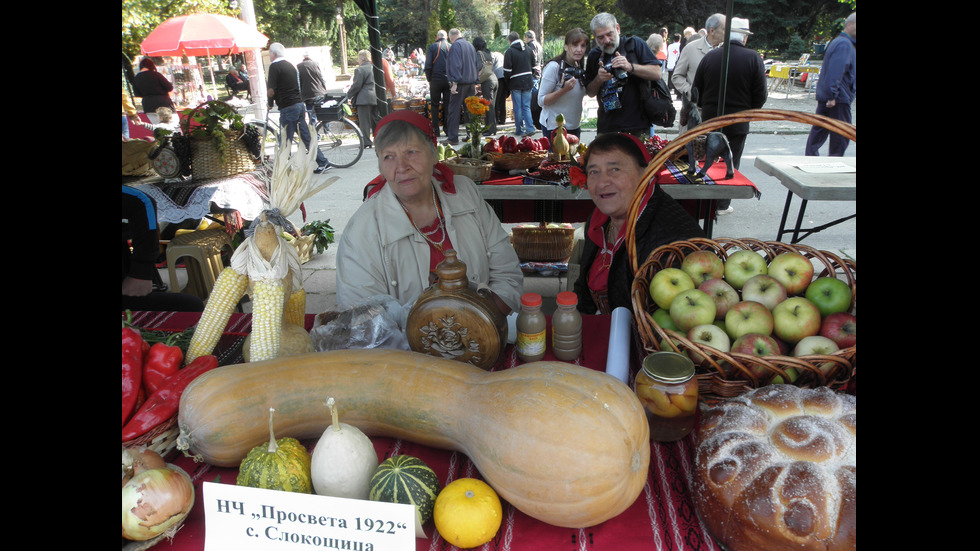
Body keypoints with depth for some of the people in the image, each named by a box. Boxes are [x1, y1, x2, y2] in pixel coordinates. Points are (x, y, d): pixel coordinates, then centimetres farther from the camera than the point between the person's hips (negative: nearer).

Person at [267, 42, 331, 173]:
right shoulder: (290, 65, 17)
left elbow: (272, 90, -13)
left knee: (285, 142, -2)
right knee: (307, 137, 11)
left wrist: (270, 103, 3)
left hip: (287, 108, -8)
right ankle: (323, 162, 10)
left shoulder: (274, 66, -8)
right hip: (300, 104, 8)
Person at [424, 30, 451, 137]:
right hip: (449, 80, 2)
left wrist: (429, 79, 3)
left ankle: (436, 129, 2)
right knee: (447, 104, 8)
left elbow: (428, 65, -7)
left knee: (434, 104, 6)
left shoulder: (432, 47, -3)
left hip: (436, 79, -2)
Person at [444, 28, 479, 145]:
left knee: (454, 110, -5)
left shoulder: (455, 45, -8)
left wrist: (454, 83, -19)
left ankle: (452, 138, -6)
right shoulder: (470, 45, 16)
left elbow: (455, 65, -18)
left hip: (460, 83, -8)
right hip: (471, 82, 8)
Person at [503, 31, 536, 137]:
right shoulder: (528, 50, 6)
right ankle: (530, 128, -2)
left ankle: (519, 130, 10)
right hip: (528, 82, 4)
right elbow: (533, 66, 11)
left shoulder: (509, 51, -10)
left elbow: (507, 70, -13)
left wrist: (508, 80, 3)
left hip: (515, 83, -4)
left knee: (517, 108, 4)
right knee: (526, 106, 9)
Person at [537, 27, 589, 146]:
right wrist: (563, 90, -28)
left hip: (575, 127, 7)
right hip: (554, 127, -7)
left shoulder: (580, 68, 6)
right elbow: (541, 101, -16)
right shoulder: (554, 67, -16)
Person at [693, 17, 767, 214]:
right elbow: (760, 95, -8)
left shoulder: (710, 56, -3)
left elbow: (697, 89, 3)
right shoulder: (753, 58, -10)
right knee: (730, 163, 8)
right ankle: (722, 205, 13)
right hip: (738, 122, -2)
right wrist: (750, 110, 12)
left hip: (710, 118, 2)